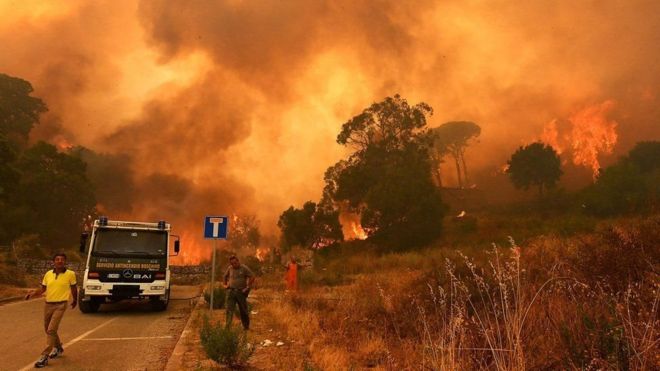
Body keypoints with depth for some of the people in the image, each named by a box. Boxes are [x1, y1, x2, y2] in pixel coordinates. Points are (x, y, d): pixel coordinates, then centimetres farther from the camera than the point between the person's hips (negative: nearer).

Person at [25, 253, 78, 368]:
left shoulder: (70, 274, -7)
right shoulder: (48, 274, 2)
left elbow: (73, 289, 7)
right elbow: (42, 289, 9)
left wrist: (75, 301, 18)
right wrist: (32, 294, -9)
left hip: (60, 305, -5)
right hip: (48, 304, 5)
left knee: (51, 330, -14)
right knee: (48, 329, 18)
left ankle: (44, 357, -8)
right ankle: (58, 348, 42)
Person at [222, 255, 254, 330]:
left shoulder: (244, 268, -5)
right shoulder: (229, 268, 9)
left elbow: (252, 277, -9)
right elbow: (225, 276, 27)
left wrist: (248, 287, -11)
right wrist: (224, 285, 15)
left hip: (241, 292, -3)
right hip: (230, 291, 3)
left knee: (243, 310, 7)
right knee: (229, 309, -8)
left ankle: (246, 327, 21)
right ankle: (227, 326, -13)